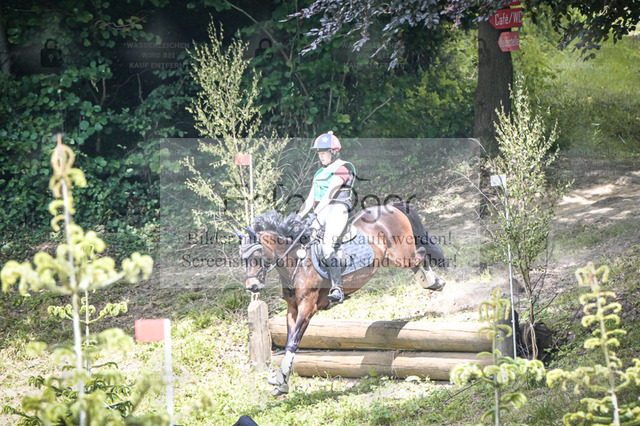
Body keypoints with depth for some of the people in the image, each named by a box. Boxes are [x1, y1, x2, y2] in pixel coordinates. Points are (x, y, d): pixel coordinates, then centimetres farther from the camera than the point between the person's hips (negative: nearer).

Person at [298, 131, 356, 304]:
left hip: (337, 210, -8)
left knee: (328, 247, -26)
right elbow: (310, 199, 22)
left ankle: (337, 289, -34)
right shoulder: (320, 173, 25)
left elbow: (331, 192, -14)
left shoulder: (342, 168, -1)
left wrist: (317, 211, -24)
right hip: (320, 214, 8)